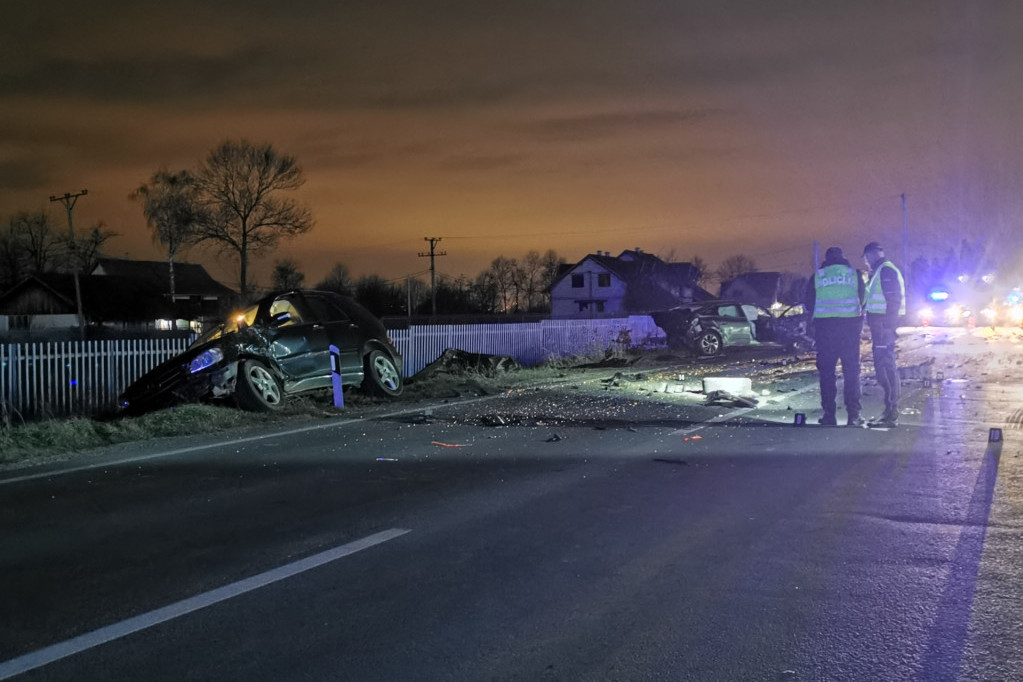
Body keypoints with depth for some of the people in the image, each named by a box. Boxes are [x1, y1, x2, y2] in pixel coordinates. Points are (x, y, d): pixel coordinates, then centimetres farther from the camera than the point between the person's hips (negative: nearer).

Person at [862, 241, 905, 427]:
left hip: (883, 325, -11)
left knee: (886, 367, -10)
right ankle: (890, 412, 18)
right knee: (883, 367, 12)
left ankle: (891, 415, -9)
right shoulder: (881, 271, 22)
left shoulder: (885, 270, -11)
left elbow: (893, 300, -19)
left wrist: (886, 327, -23)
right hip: (881, 326, 11)